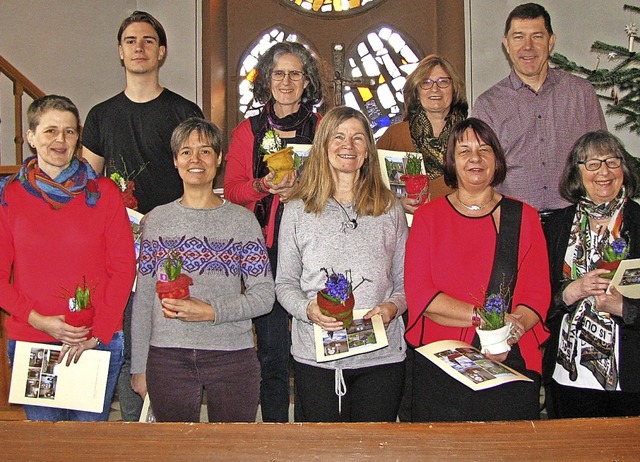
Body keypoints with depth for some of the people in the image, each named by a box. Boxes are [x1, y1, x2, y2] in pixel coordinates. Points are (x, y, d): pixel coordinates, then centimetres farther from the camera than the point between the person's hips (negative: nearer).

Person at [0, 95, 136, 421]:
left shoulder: (103, 192, 2)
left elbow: (124, 268, 0)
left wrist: (98, 332, -8)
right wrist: (38, 320, -12)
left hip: (99, 343, 0)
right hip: (30, 342, 0)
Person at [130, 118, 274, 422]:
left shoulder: (242, 220, 2)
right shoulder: (157, 220, 8)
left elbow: (264, 295, -1)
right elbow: (143, 297, 9)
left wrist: (211, 312, -15)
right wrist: (138, 366, 7)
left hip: (232, 356, -1)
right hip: (167, 358, 1)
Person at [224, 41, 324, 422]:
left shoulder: (323, 127, 9)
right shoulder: (248, 131, 13)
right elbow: (231, 190, 10)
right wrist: (264, 185, -9)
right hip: (264, 248, 1)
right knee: (272, 349, 3)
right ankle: (275, 425, 17)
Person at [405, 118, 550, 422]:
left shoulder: (524, 217, 8)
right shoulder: (427, 216, 5)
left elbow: (538, 294, 1)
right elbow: (418, 292, -4)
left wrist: (507, 337, -18)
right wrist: (482, 317, -16)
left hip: (511, 362, 1)